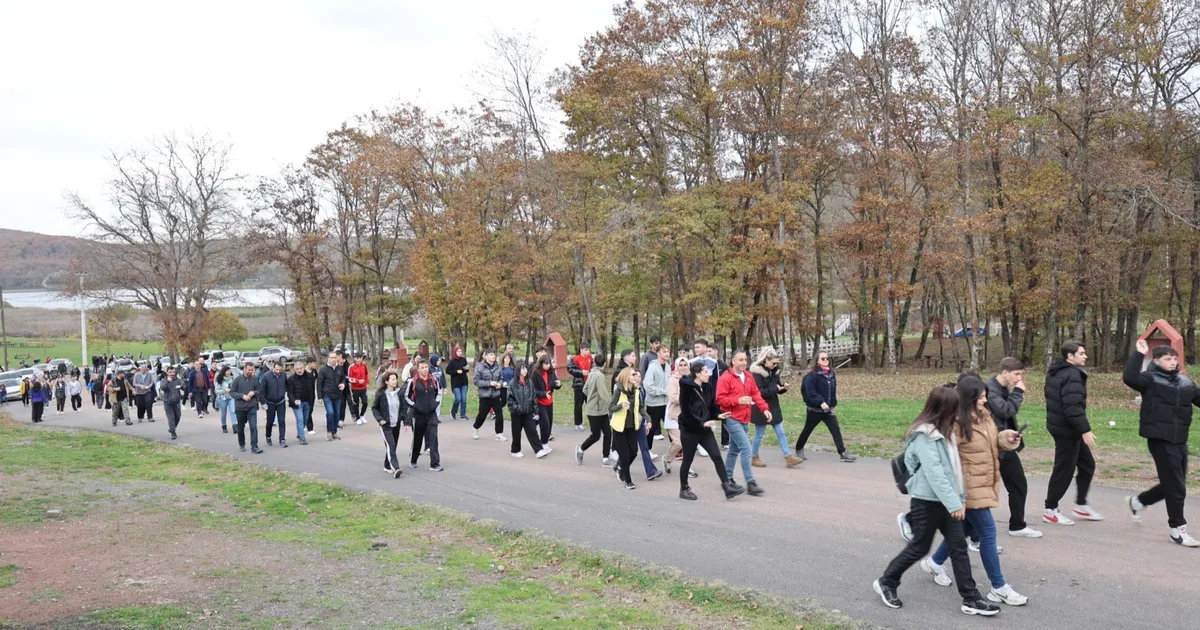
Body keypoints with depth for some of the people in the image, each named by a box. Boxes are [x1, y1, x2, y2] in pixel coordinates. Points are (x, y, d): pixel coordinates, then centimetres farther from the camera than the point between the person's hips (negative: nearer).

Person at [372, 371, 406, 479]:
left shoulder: (399, 392, 1)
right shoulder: (381, 394, -9)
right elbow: (374, 408, 0)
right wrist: (379, 419, -13)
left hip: (396, 424, 5)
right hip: (386, 425, -5)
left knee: (393, 446, 12)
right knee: (390, 445, -16)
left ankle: (387, 466, 30)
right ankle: (395, 468, -24)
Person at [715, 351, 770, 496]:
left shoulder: (748, 377, 11)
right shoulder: (725, 378, -12)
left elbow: (756, 394, 11)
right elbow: (720, 399, -15)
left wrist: (764, 408, -2)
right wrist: (738, 401, -23)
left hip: (743, 419, 8)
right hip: (732, 419, -8)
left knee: (734, 450, 16)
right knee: (746, 448, -14)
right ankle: (750, 483, -11)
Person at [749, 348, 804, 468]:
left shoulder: (774, 371, 6)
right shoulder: (757, 373, -16)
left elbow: (777, 388, 13)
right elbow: (758, 392, -22)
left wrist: (783, 387, -9)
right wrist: (775, 389, -26)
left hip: (773, 406, 7)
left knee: (780, 433, 5)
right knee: (759, 434, 5)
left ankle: (788, 457, 6)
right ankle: (754, 458, 19)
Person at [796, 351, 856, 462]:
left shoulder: (831, 374, 6)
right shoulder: (812, 375, -16)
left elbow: (833, 390, 15)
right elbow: (810, 391, -23)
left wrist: (833, 404, 12)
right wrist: (821, 402, -31)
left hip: (828, 409, 5)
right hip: (814, 410, -5)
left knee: (836, 430, -6)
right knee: (807, 430, 11)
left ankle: (843, 453, -7)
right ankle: (799, 449, 29)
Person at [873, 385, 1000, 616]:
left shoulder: (945, 431, 10)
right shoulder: (924, 435, -20)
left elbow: (953, 466, 13)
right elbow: (934, 472, -24)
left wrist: (961, 496, 9)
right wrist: (954, 502, -24)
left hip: (946, 501, 8)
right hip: (927, 501, -8)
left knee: (959, 547, 7)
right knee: (919, 548, 4)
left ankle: (971, 599, 13)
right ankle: (886, 582, 20)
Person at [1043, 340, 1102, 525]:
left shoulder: (1056, 372, 12)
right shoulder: (1072, 375, -20)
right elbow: (1073, 406, -28)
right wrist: (1085, 430, -26)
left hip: (1059, 425, 10)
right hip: (1067, 429, -10)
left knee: (1087, 465, 18)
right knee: (1064, 470, -1)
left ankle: (1081, 505, 26)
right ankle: (1050, 510, 9)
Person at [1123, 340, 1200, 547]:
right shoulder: (1150, 380, -8)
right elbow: (1129, 378, -27)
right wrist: (1139, 354, -24)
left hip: (1180, 440, 7)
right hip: (1160, 440, -7)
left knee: (1172, 484, 16)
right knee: (1176, 486, -3)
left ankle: (1138, 501, 37)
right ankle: (1178, 529, 9)